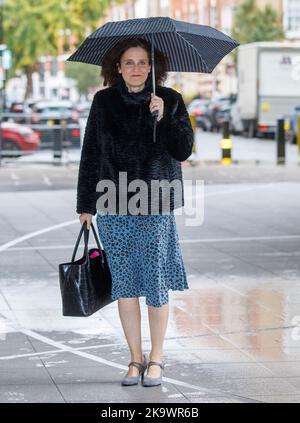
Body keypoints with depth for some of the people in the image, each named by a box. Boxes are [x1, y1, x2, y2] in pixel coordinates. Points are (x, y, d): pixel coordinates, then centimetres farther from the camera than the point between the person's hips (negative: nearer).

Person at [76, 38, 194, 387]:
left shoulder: (170, 101, 0)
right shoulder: (104, 102, 4)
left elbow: (183, 151, -6)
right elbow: (90, 154, 8)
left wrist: (163, 118, -20)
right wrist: (85, 204, 7)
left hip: (156, 207, -2)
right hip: (114, 208, 2)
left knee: (156, 283, 2)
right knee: (124, 283, 5)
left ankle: (156, 358, 16)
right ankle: (136, 359, 16)